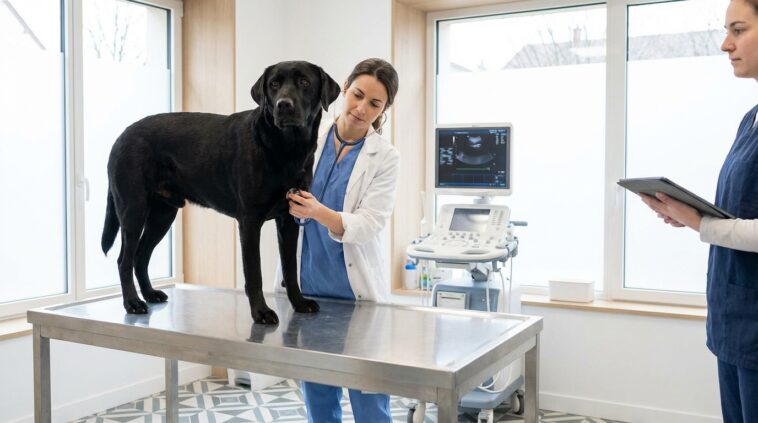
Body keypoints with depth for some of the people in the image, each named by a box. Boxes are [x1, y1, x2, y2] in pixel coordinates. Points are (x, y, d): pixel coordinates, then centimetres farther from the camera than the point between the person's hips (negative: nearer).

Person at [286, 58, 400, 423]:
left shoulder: (385, 158, -5)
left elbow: (367, 225, -15)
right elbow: (285, 200, 7)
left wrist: (319, 212, -33)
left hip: (357, 291, -3)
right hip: (307, 285, 3)